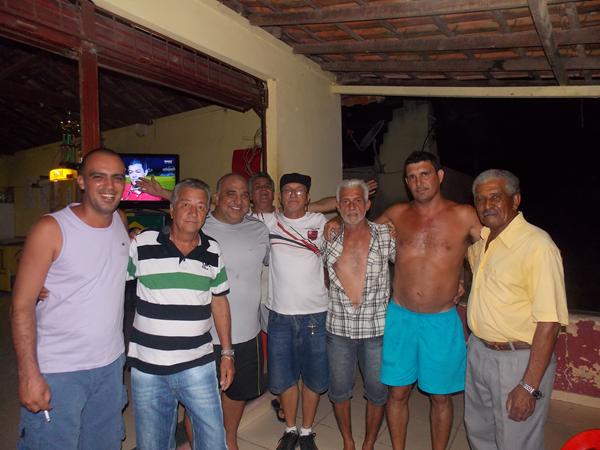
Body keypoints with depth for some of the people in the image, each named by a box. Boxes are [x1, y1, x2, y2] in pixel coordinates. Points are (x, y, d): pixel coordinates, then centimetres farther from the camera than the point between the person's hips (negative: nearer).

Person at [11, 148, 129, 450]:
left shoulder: (121, 222, 2)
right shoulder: (51, 229, -14)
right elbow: (22, 305, -13)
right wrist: (29, 375, -16)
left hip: (111, 366, 5)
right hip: (56, 372, -5)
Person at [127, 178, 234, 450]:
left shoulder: (213, 251, 2)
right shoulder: (141, 244, -7)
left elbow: (219, 302, 8)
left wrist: (227, 353, 8)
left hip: (198, 366, 2)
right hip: (148, 368, -1)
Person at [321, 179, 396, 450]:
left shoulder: (385, 235, -5)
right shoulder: (328, 239, -1)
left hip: (376, 328, -1)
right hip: (338, 328, 1)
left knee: (377, 391, 14)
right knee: (339, 390, 15)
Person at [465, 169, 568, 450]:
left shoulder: (538, 245, -21)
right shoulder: (480, 240, 2)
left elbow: (549, 321, -23)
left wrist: (530, 386, -22)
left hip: (519, 360, -7)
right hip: (478, 352, 7)